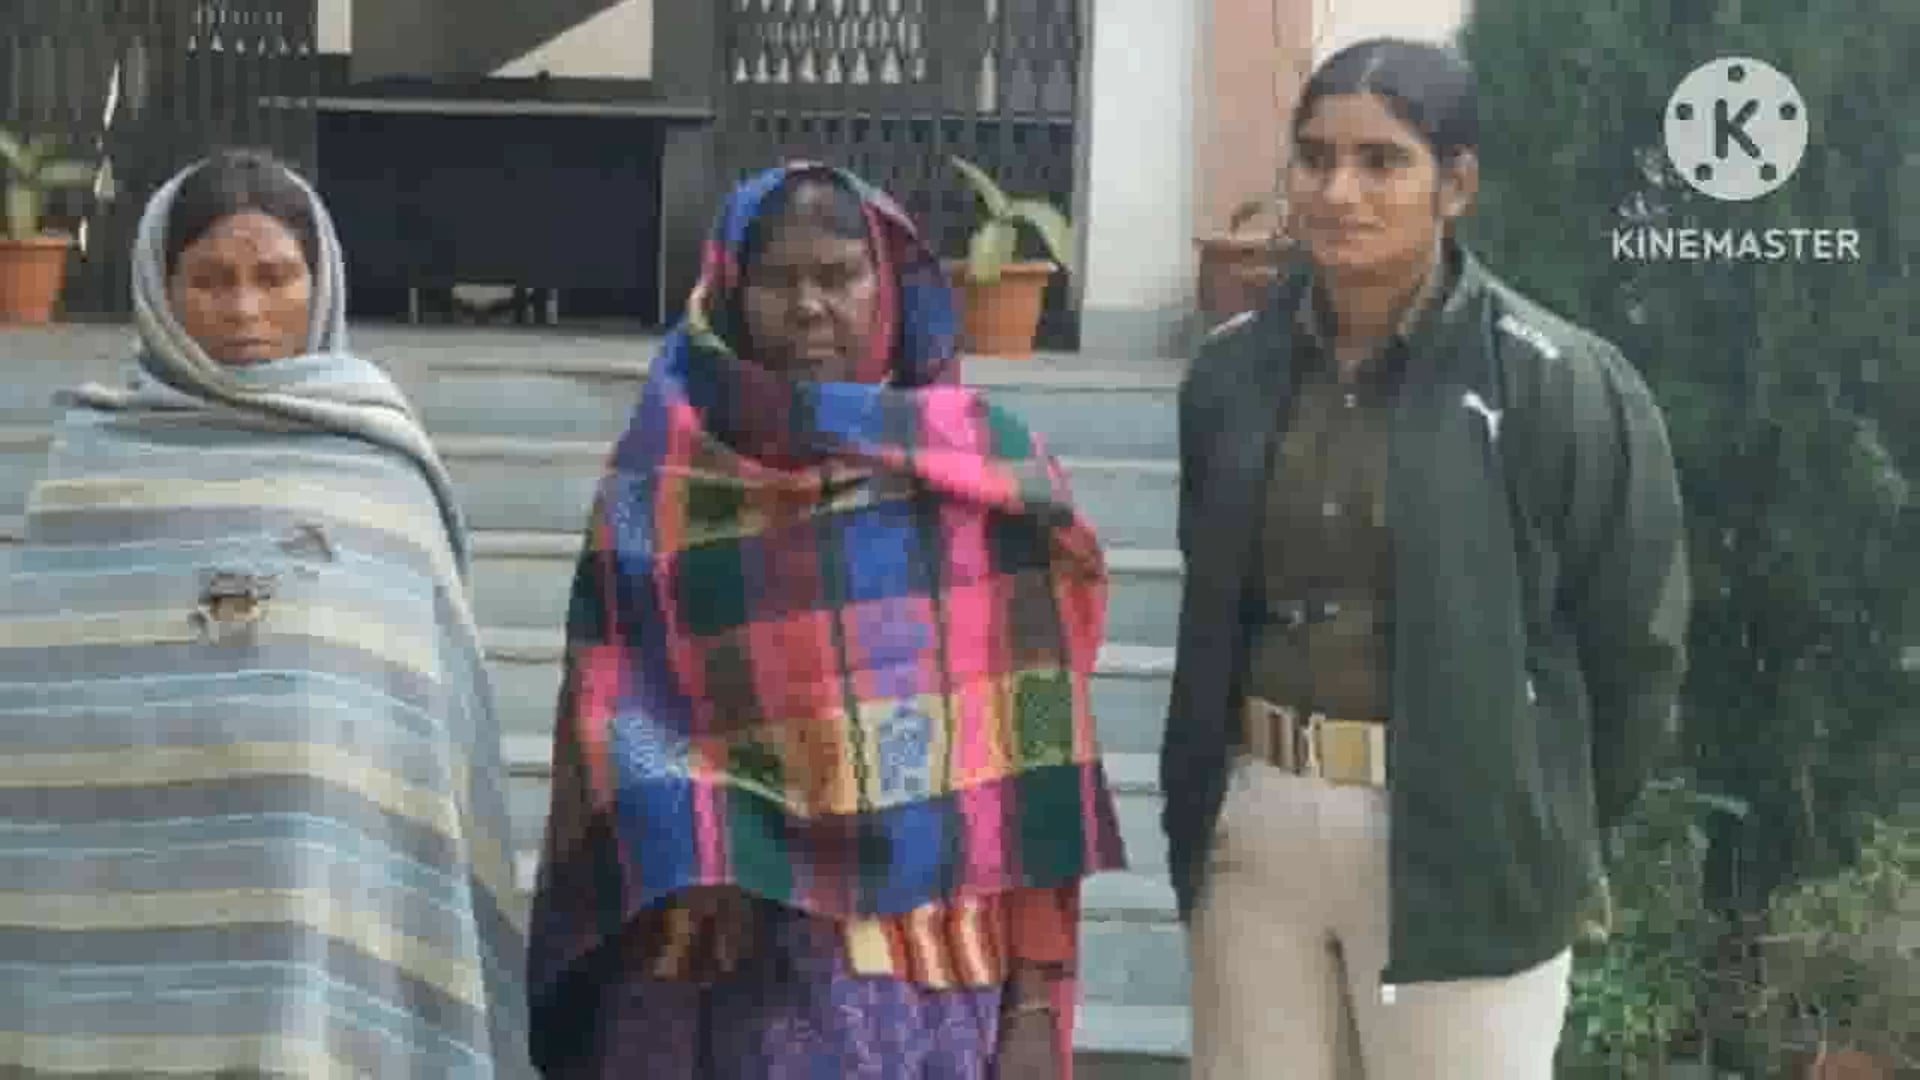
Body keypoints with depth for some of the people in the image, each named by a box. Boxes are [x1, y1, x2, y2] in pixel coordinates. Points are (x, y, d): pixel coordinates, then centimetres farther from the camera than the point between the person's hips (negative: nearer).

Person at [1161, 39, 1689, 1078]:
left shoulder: (1561, 382, -10)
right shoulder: (1232, 370, 4)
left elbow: (1635, 641, -2)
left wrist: (1555, 827, 6)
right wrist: (1205, 800, 15)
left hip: (1459, 841, -4)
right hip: (1253, 827, 4)